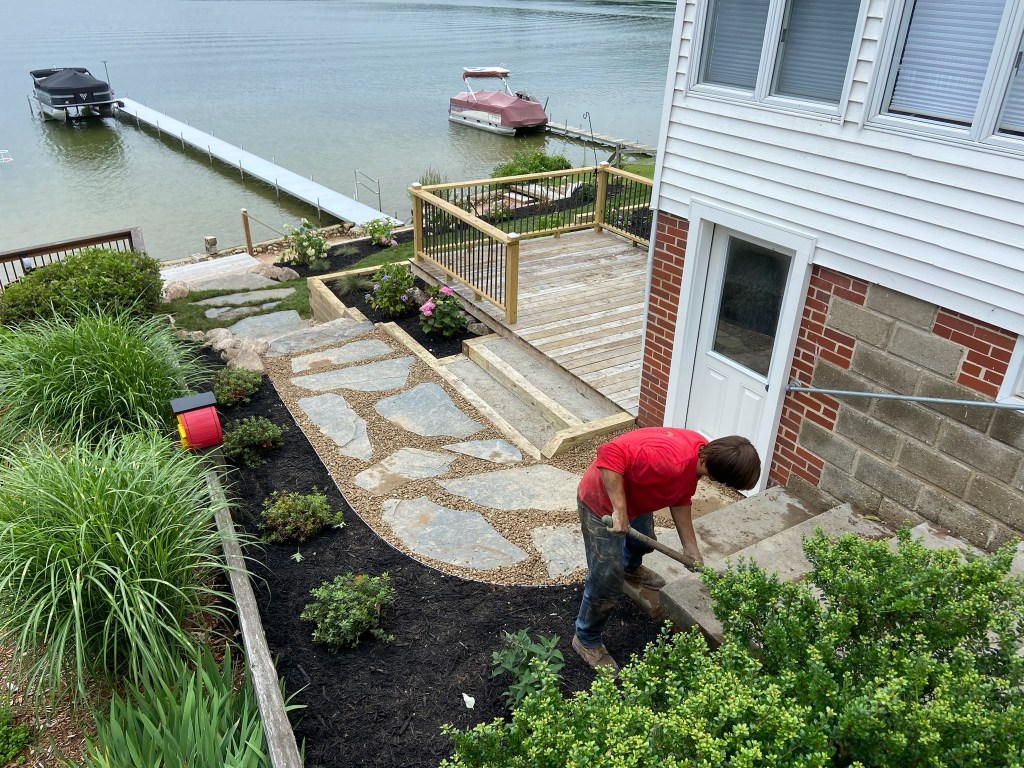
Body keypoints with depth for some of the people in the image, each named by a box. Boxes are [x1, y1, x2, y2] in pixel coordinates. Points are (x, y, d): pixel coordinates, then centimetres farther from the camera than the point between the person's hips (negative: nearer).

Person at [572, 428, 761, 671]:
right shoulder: (672, 460, -39)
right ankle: (586, 640, 25)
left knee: (643, 542, 36)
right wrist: (619, 510, -41)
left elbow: (681, 499, 5)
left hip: (633, 498, 9)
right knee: (607, 584, -1)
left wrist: (691, 548, 5)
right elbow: (610, 453, -45)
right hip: (602, 503, -9)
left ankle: (631, 569, 70)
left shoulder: (701, 452, -10)